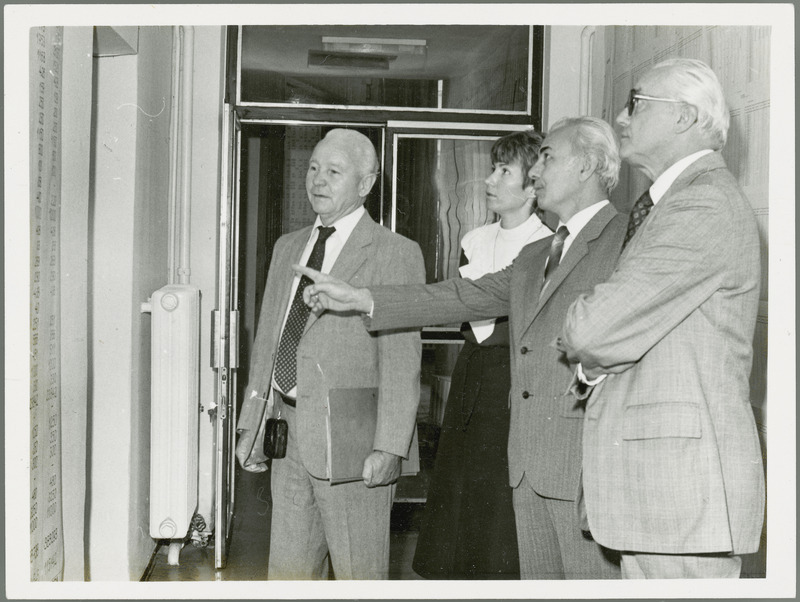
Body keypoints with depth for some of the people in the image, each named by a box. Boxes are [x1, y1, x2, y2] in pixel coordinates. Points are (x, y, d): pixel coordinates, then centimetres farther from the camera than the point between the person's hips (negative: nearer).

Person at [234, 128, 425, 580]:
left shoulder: (397, 254, -7)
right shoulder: (288, 248, 15)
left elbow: (402, 362, -12)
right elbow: (266, 342, 16)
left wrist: (389, 448, -18)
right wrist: (252, 426, 13)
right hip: (289, 440, 7)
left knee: (360, 576, 5)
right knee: (287, 574, 16)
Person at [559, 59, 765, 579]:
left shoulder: (706, 203, -15)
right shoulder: (670, 203, 20)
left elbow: (595, 329, -20)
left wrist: (584, 348, 0)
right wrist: (597, 352, 0)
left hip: (685, 481, -10)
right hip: (649, 482, 10)